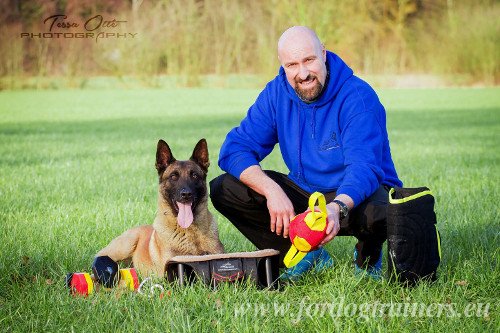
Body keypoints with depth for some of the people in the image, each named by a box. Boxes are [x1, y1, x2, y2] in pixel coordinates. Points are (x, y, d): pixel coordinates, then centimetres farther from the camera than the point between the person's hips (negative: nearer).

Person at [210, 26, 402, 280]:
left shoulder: (358, 97, -20)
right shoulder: (276, 94, -5)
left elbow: (364, 167, -31)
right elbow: (235, 149, -10)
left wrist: (338, 208, -52)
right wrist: (272, 190, -28)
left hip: (353, 195, -5)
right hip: (304, 192, 5)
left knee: (378, 212, -42)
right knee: (223, 190, -12)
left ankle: (368, 254, 0)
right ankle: (310, 257, 1)